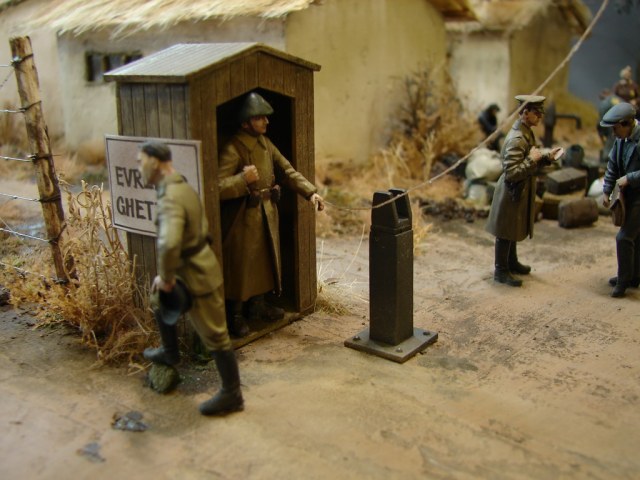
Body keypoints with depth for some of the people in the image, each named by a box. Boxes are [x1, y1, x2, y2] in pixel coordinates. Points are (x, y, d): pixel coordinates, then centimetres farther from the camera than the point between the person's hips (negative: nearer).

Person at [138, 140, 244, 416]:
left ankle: (232, 396, 17)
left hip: (197, 277, -10)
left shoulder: (171, 199, -27)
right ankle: (170, 353, 51)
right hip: (196, 267, 10)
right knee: (159, 300, 30)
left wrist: (166, 277, -25)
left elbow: (168, 244, -44)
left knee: (215, 337, 3)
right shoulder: (181, 186, 6)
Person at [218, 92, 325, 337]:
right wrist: (244, 179, -34)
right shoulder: (232, 150, -20)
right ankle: (235, 316, 19)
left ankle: (257, 305, 37)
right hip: (243, 217, -8)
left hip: (267, 214, 8)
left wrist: (310, 192, -6)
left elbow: (287, 171, 5)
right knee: (240, 266, 3)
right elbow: (217, 188, -26)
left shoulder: (265, 143, 6)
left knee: (265, 260, 19)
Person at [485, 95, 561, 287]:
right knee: (505, 232, 3)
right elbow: (511, 172, -29)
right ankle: (501, 271, 15)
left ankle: (512, 263, 38)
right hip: (511, 193, -10)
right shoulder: (516, 139, -25)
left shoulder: (526, 133, 6)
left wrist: (547, 157, 2)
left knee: (514, 229, 22)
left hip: (520, 191, 10)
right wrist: (532, 160, -24)